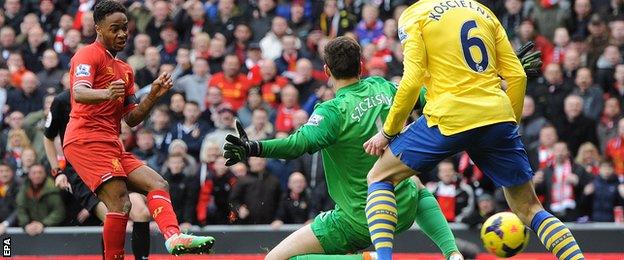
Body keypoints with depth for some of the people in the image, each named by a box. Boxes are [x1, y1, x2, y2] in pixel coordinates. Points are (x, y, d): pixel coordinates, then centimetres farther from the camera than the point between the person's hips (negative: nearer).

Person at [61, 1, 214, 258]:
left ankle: (174, 237, -27)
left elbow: (131, 119, 20)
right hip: (86, 140, -9)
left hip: (112, 145, 9)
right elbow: (78, 92, -23)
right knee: (120, 203, -20)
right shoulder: (89, 55, -3)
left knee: (157, 184, -5)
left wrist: (153, 96, 3)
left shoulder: (124, 70, 24)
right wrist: (106, 94, -44)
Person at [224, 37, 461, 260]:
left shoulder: (333, 111, -15)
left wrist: (254, 149, -44)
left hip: (360, 222, -5)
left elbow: (302, 142, -33)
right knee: (420, 193, 41)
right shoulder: (382, 87, 2)